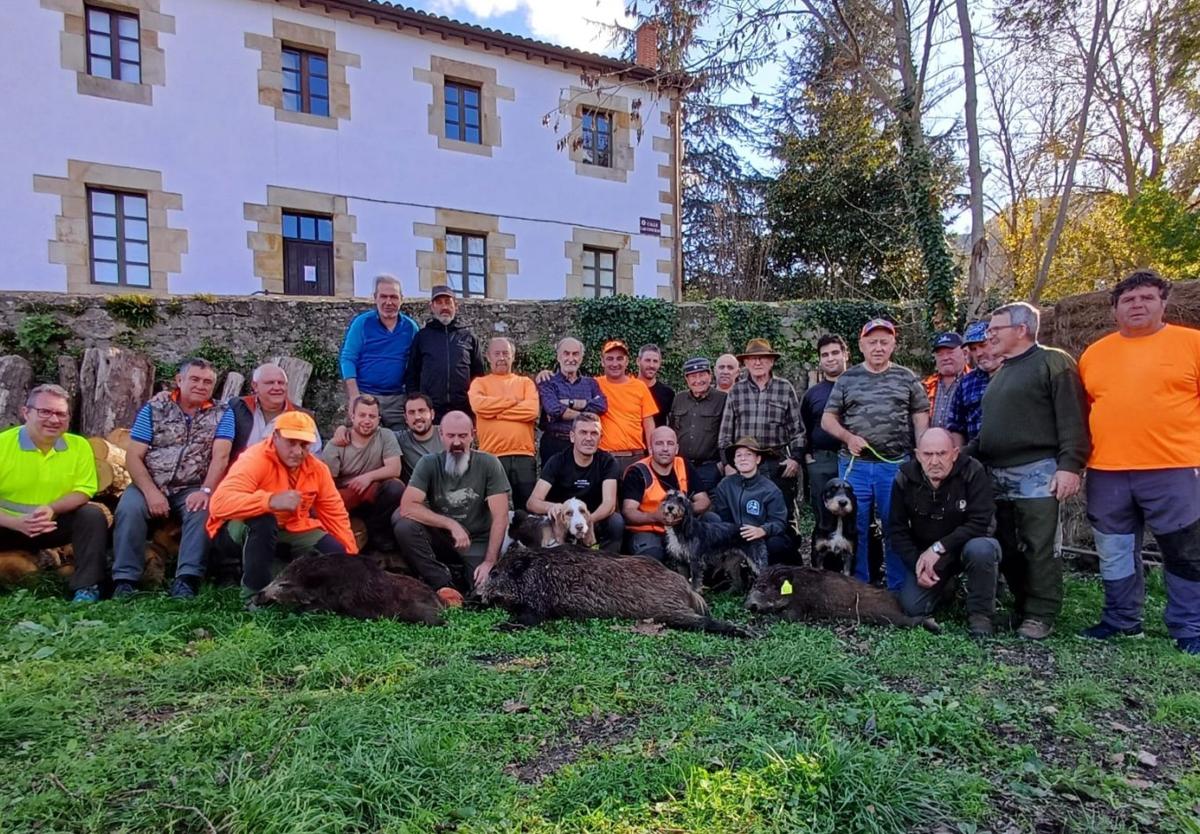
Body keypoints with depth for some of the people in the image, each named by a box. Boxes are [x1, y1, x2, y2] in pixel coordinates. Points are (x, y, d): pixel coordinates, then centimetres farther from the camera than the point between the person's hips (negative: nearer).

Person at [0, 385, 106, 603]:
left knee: (92, 515, -23)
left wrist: (52, 508, -25)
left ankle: (86, 589, -22)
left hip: (55, 525, 2)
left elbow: (83, 491, -5)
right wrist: (18, 523, -32)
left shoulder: (79, 446, -6)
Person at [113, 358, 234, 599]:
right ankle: (125, 580, -20)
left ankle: (186, 580, -30)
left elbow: (220, 457, -8)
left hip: (192, 490, -1)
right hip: (150, 485, 1)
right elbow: (133, 456, -1)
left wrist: (205, 491, -24)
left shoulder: (222, 414, 4)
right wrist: (151, 492, -16)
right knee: (128, 508, -27)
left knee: (202, 510, -31)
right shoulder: (153, 410, 5)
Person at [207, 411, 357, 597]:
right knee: (262, 521, -39)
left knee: (338, 556, -13)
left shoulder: (317, 469, -8)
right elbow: (219, 503, -40)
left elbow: (336, 514, 1)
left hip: (292, 530, 5)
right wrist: (271, 501, -53)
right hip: (245, 527, -5)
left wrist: (352, 557, -5)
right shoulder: (255, 459, -26)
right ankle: (255, 593, -20)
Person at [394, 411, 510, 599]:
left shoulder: (488, 464, -9)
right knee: (404, 526, -26)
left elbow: (500, 517, -12)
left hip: (478, 543, -1)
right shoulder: (429, 464, -7)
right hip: (441, 539, 2)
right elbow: (407, 507, -18)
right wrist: (452, 524, -24)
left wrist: (490, 562, -20)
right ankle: (444, 584, -19)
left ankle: (457, 576, 5)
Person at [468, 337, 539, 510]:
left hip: (523, 455, 1)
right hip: (491, 455, -1)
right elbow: (478, 405, -10)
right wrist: (513, 401, -3)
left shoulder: (525, 382, 15)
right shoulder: (479, 382, 13)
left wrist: (494, 411, -4)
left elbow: (532, 410, -4)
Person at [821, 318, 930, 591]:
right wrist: (848, 437, -9)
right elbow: (828, 418, 8)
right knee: (855, 529, 5)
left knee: (895, 529, 5)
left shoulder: (907, 378, 7)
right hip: (854, 465, 1)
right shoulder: (847, 379, 7)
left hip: (896, 465, 0)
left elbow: (921, 418, 8)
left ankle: (899, 590, 16)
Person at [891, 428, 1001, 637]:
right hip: (924, 554, 2)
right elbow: (897, 529, -5)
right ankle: (945, 588, 23)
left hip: (966, 545, -2)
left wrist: (938, 548, -28)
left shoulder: (973, 472, -19)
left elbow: (980, 523, -24)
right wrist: (917, 564, -16)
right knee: (912, 607, -12)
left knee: (981, 549, -37)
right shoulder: (905, 478, -11)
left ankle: (979, 614, -13)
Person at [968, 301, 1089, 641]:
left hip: (1037, 474, -8)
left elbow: (1072, 419, -12)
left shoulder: (1053, 362, -3)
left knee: (1039, 549, -3)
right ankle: (1023, 606, 21)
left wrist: (1069, 465, -20)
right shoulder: (1000, 374, 23)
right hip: (997, 476, 8)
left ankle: (1040, 615, 5)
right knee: (1007, 549, 10)